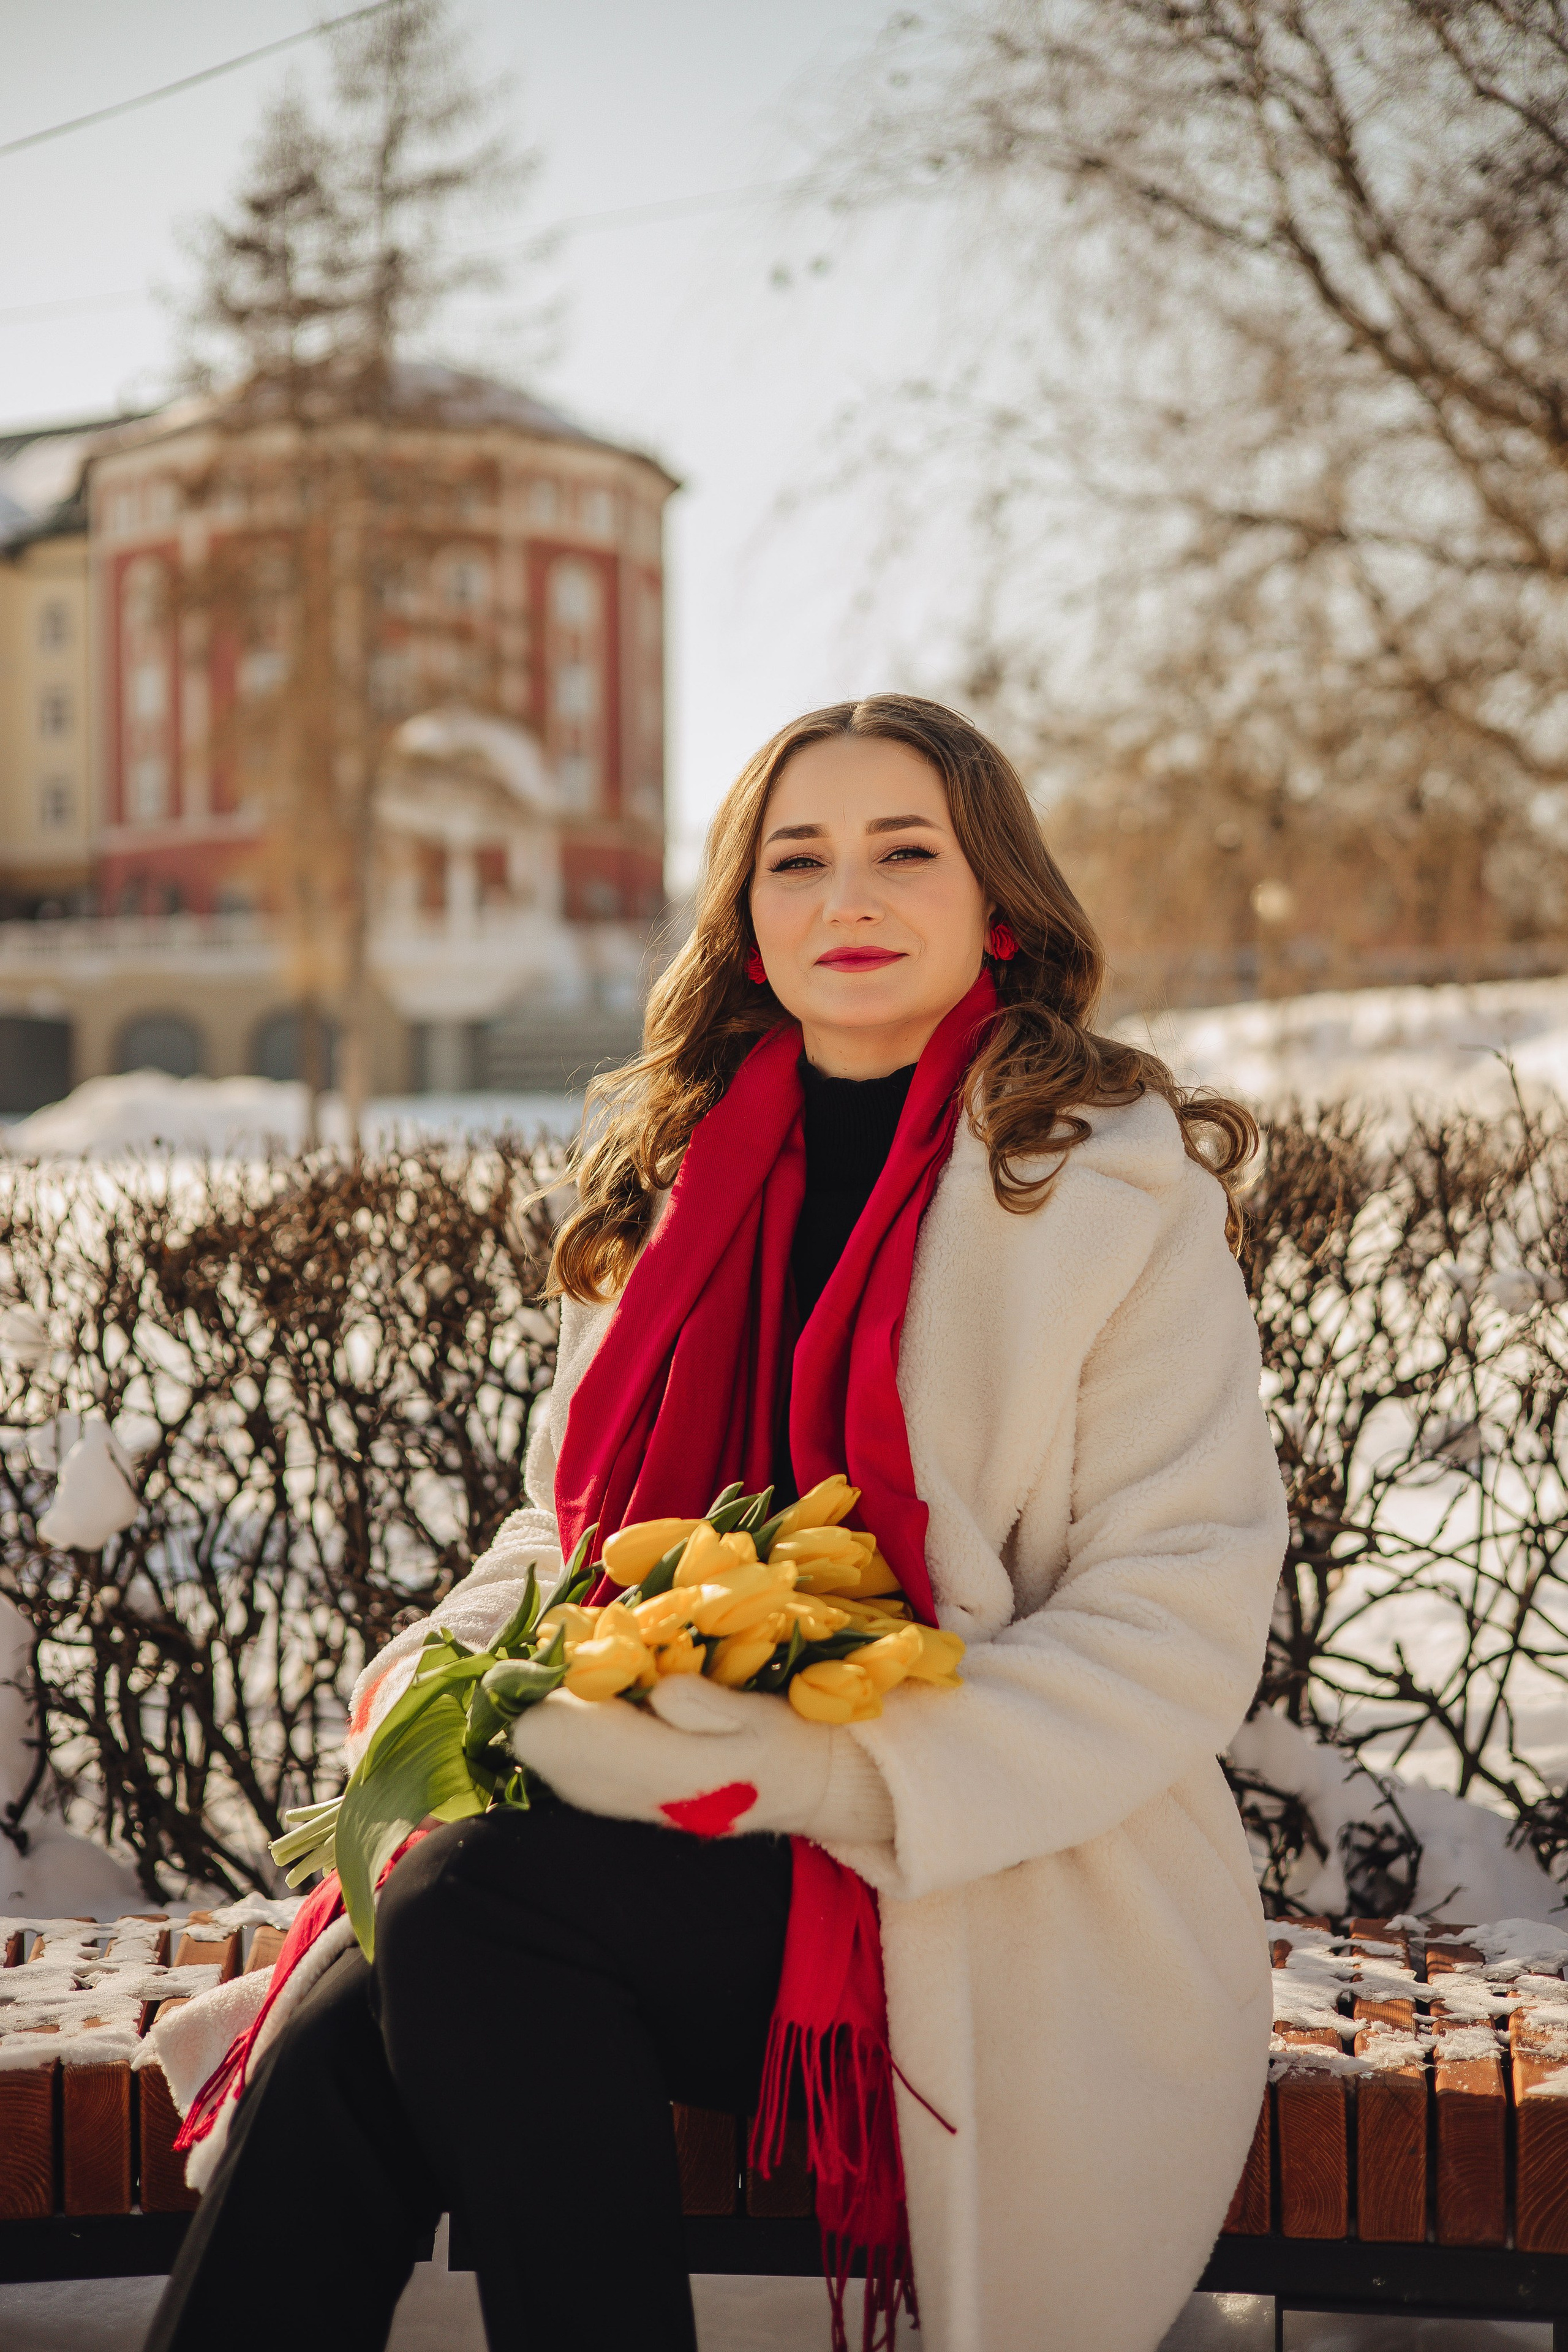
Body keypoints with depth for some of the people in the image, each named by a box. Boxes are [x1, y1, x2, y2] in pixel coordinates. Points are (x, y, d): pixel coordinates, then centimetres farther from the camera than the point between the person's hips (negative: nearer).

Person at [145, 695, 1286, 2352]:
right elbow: (576, 1518, 18)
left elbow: (1179, 1627, -10)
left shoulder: (1120, 1186, -3)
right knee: (345, 2033, -25)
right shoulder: (674, 1179, 13)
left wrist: (839, 1775, -22)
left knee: (467, 1903, -27)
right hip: (696, 1842, 4)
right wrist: (449, 1668, -4)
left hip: (1008, 1894, -4)